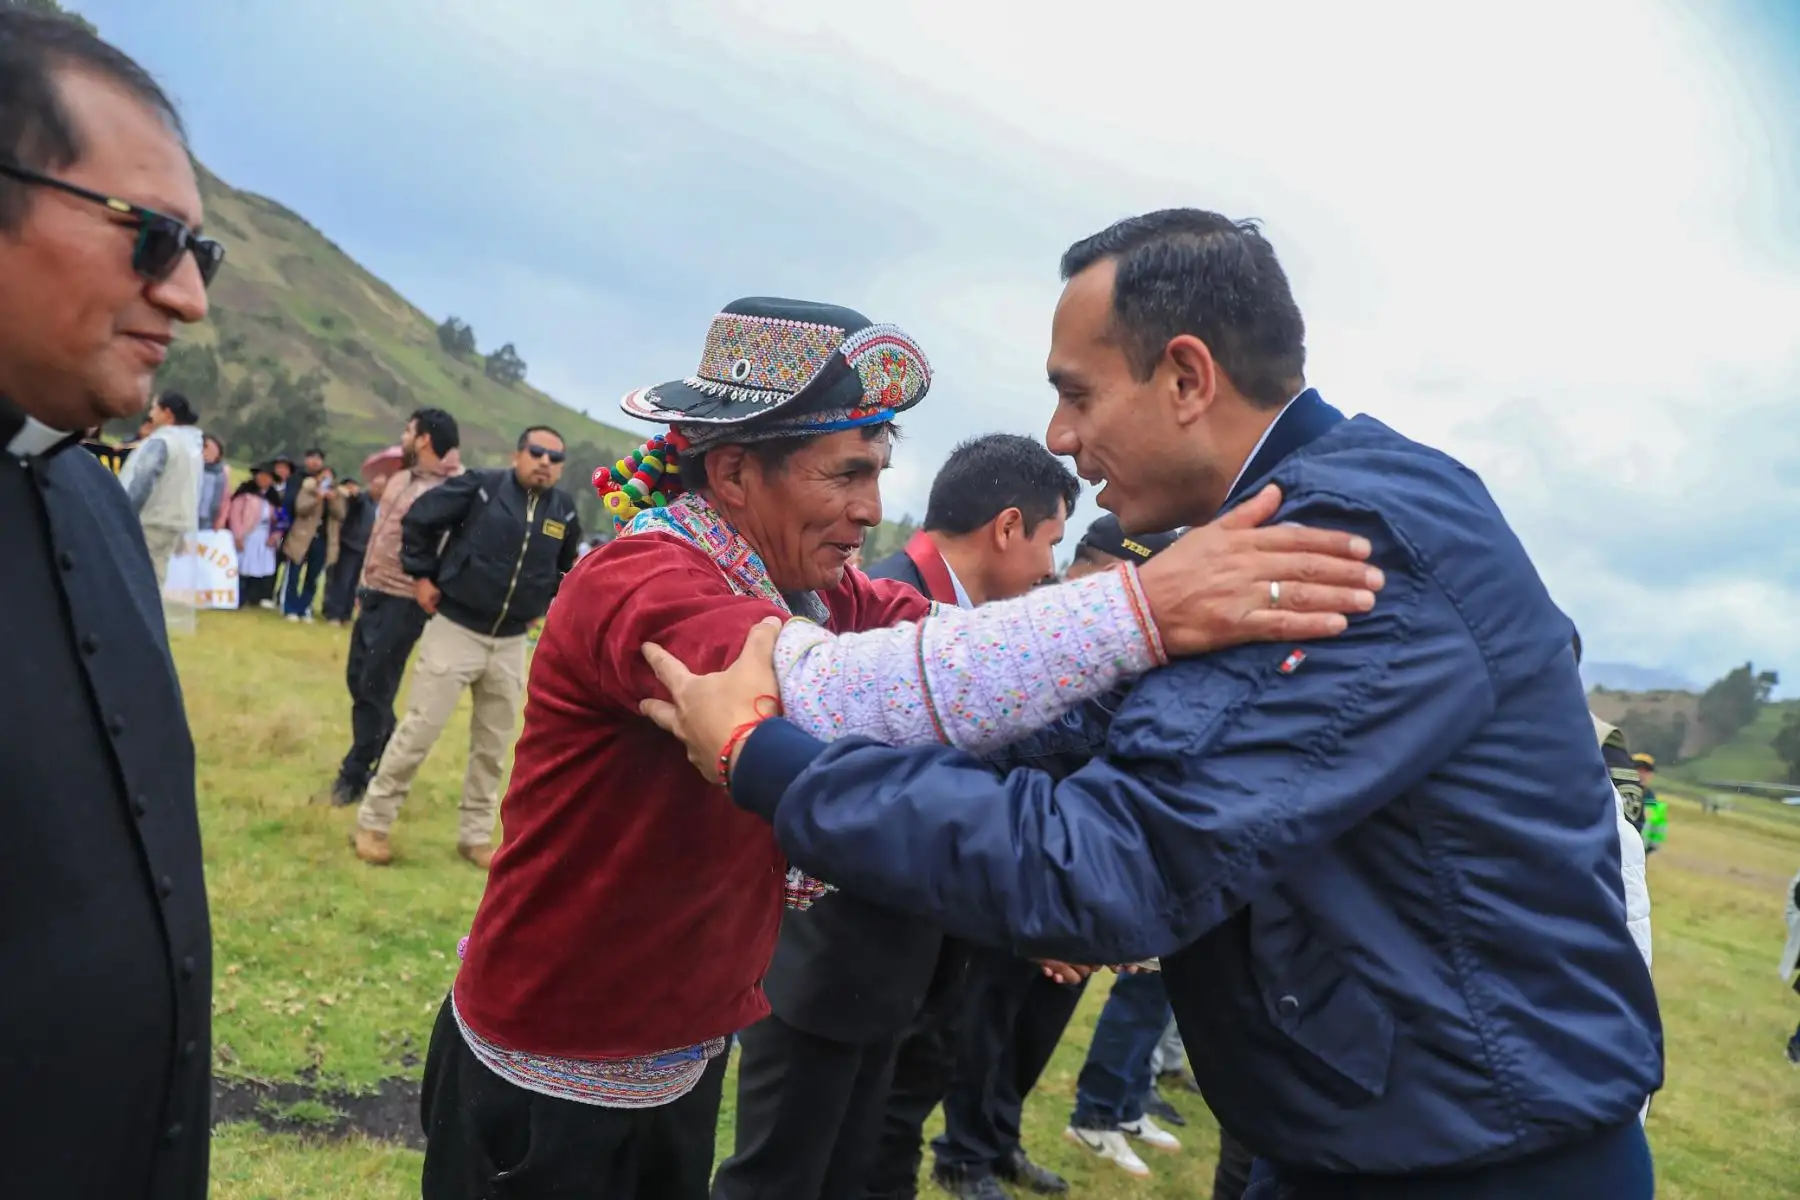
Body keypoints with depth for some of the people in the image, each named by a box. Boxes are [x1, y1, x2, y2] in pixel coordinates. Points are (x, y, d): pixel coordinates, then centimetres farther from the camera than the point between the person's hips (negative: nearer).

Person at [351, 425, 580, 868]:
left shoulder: (564, 512, 2)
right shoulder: (481, 487, -11)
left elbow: (567, 567, 21)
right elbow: (418, 519, -4)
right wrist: (422, 576, -4)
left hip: (510, 644, 4)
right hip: (455, 630, -4)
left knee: (493, 745, 11)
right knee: (419, 730, -1)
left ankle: (476, 835, 24)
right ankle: (372, 823, 13)